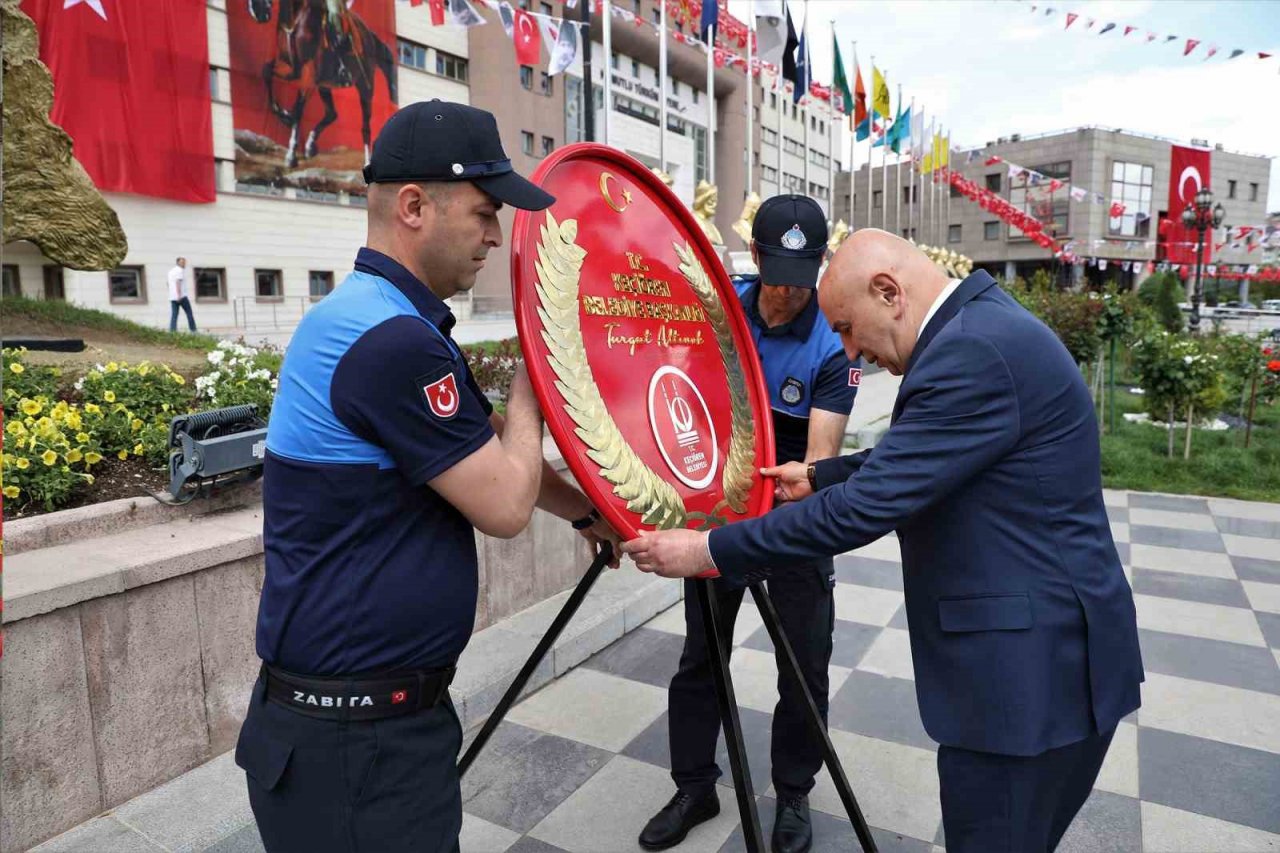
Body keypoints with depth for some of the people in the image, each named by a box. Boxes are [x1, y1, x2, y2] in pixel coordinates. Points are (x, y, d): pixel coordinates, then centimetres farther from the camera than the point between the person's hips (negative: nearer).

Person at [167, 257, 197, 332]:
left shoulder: (171, 271, 21)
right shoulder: (180, 270, -5)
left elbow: (169, 284, 26)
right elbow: (178, 282, -17)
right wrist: (179, 295, -23)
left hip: (172, 297, 7)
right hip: (182, 296, -7)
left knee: (174, 315, 1)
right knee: (189, 313, 1)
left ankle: (172, 331, -9)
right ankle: (193, 330, -1)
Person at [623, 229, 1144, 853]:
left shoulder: (974, 352, -25)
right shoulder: (984, 323, 7)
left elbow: (865, 509, -26)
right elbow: (914, 461, 19)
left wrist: (709, 550, -19)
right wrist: (819, 477, 17)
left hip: (1030, 669, -10)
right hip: (1048, 650, 10)